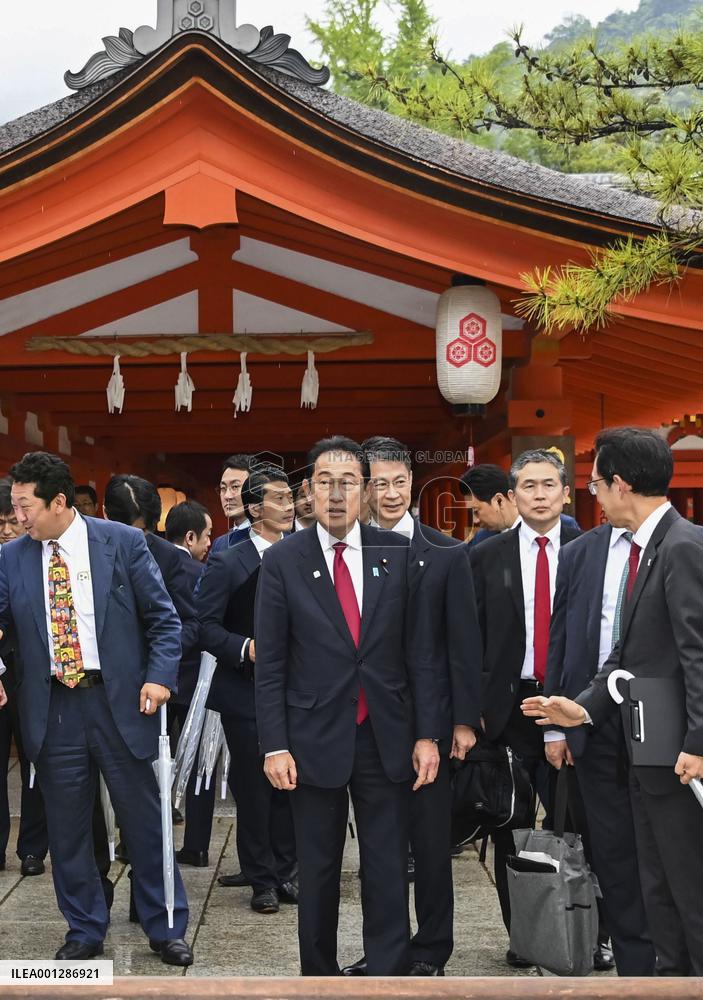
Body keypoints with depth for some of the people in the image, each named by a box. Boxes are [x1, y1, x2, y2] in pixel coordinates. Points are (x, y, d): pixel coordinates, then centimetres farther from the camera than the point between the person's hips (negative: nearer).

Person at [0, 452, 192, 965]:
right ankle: (84, 931, 28)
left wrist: (160, 675, -12)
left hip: (119, 702, -2)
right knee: (66, 827, 11)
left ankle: (166, 927, 22)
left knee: (145, 818, 8)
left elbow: (163, 617, -1)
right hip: (52, 707, 2)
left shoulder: (123, 542, -3)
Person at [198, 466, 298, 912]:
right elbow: (208, 625, -9)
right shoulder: (228, 564, -6)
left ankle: (286, 871, 21)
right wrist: (246, 649, -23)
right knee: (253, 788, 4)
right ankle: (262, 879, 17)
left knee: (289, 785, 7)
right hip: (246, 692, -3)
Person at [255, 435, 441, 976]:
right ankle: (319, 974, 26)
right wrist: (275, 746, -6)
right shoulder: (283, 561, -2)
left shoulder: (398, 553, 1)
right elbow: (270, 664, -2)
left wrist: (427, 733, -2)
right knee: (318, 872, 11)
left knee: (388, 871, 4)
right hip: (315, 738, 0)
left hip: (387, 738, 1)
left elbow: (420, 648, 2)